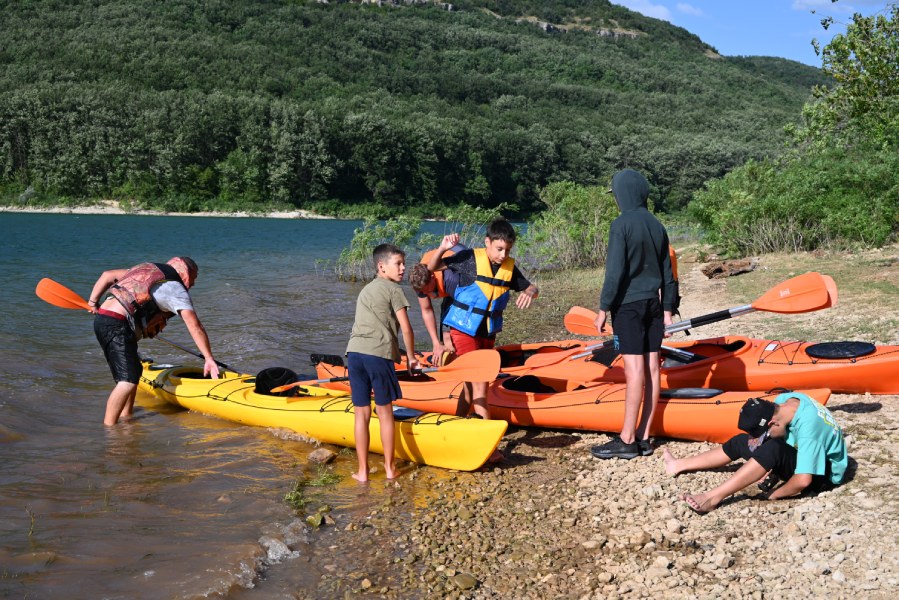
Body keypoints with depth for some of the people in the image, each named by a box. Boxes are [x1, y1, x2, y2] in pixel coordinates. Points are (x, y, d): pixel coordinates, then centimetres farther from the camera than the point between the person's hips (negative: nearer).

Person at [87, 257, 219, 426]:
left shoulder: (149, 269, 23)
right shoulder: (177, 290, 0)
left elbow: (108, 275, 21)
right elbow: (195, 327, -10)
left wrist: (93, 302, 22)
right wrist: (209, 358, -8)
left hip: (102, 318, 9)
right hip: (117, 325, -9)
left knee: (135, 370, 18)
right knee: (128, 380, -14)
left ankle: (125, 418, 22)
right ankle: (108, 427, -19)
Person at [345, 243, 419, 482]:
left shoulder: (365, 290, 27)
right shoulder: (393, 289, 3)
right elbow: (406, 329, -2)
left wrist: (399, 353, 30)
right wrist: (411, 356, 13)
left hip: (354, 352, 6)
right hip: (378, 354, -6)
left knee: (361, 413, 8)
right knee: (385, 412, 7)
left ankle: (363, 471, 11)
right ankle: (389, 468, 17)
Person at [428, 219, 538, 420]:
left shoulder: (510, 267, 0)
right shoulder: (470, 258, -13)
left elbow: (532, 288, 7)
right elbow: (432, 268, -8)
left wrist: (529, 293, -17)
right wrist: (442, 248, -27)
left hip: (489, 331, 5)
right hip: (464, 328, -5)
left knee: (471, 381, 15)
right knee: (479, 381, -14)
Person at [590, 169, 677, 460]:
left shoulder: (621, 224, -11)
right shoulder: (657, 226, 10)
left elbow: (615, 272, -15)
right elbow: (667, 274, 13)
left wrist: (603, 308, -9)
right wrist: (667, 309, 18)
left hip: (629, 304, -7)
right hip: (654, 304, 7)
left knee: (634, 370, -8)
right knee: (651, 367, 6)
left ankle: (627, 440, -4)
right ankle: (644, 437, 11)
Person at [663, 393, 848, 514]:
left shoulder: (808, 427, -36)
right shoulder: (783, 400, -12)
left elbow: (803, 481, -37)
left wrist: (774, 494, -21)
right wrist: (774, 469, -8)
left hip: (824, 473, -9)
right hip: (803, 455, 9)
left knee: (772, 448, -35)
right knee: (741, 442, 6)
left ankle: (712, 498, -36)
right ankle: (679, 465, 19)